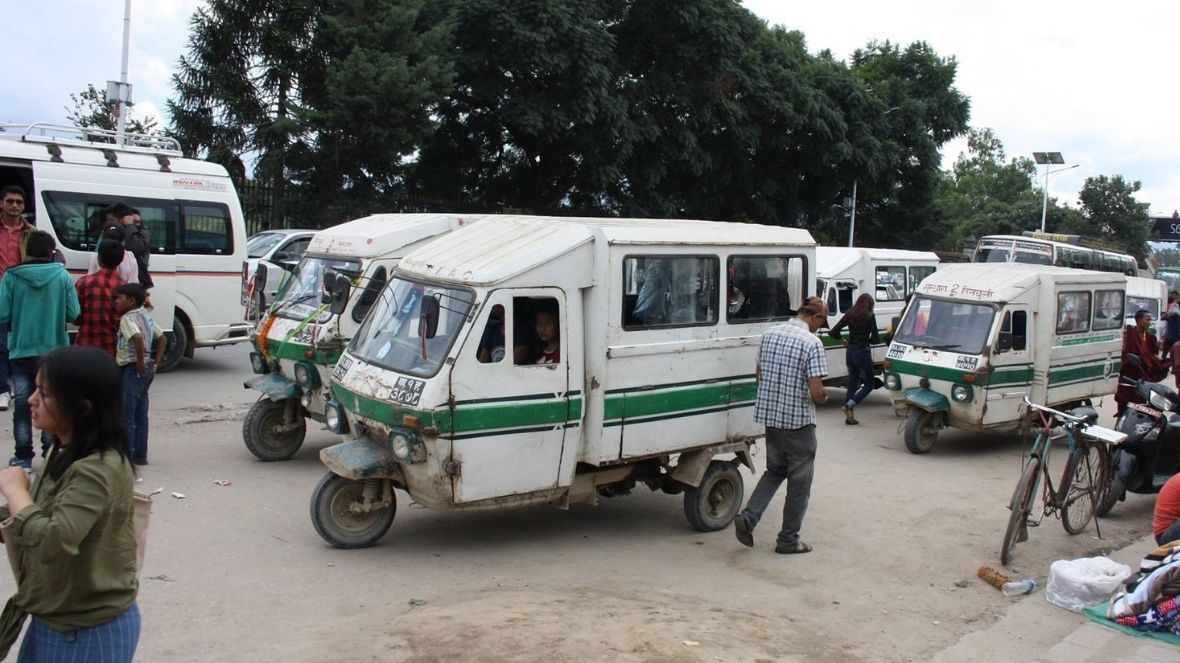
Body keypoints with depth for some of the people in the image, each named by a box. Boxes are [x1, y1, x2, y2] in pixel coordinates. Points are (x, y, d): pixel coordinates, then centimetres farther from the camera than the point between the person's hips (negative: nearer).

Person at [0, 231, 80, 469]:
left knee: (22, 404, 9)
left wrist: (19, 318, 13)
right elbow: (73, 313, -5)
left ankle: (23, 456, 12)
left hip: (21, 350, 0)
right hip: (54, 350, 0)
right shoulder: (62, 276, -6)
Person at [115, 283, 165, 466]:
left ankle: (127, 456, 2)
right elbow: (162, 339, 18)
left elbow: (138, 338, -34)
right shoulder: (145, 316, 12)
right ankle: (140, 454, 20)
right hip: (146, 370, 9)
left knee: (126, 417, -2)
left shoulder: (127, 318, -14)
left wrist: (140, 364, -25)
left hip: (132, 370, -9)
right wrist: (155, 364, 14)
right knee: (141, 415, 14)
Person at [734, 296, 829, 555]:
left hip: (769, 415, 6)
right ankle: (788, 540, 17)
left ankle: (748, 517, 5)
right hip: (799, 420, -6)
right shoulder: (812, 343, -17)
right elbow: (816, 392, -20)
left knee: (775, 470, 23)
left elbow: (759, 373, 13)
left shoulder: (770, 334, 4)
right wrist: (823, 398, 1)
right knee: (799, 481, 9)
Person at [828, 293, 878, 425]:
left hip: (850, 352, 5)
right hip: (863, 352, -5)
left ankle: (849, 416, 11)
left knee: (852, 383, 13)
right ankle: (849, 405, -11)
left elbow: (833, 332, -1)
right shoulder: (869, 316, -10)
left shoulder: (850, 314, 3)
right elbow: (875, 339, -11)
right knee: (869, 384, 8)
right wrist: (868, 340, 10)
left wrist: (841, 339, 16)